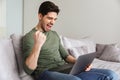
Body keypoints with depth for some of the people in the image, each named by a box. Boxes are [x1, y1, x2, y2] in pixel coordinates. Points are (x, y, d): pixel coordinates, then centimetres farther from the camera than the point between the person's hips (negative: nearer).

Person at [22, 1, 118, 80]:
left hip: (66, 69, 7)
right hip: (46, 72, -7)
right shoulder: (29, 37, -2)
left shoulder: (54, 34, 21)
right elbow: (29, 69, -13)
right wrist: (38, 45, -28)